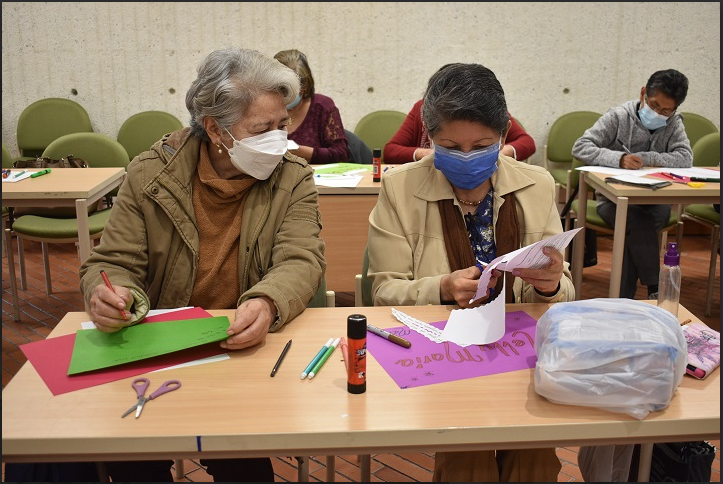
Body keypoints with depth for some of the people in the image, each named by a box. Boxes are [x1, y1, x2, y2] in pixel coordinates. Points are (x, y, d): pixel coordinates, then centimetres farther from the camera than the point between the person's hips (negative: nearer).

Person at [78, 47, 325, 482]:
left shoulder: (293, 178, 0)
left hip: (249, 348, -1)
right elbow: (114, 262, 2)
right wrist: (107, 294, -23)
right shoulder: (151, 173, 0)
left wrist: (267, 304, -35)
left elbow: (301, 261, -12)